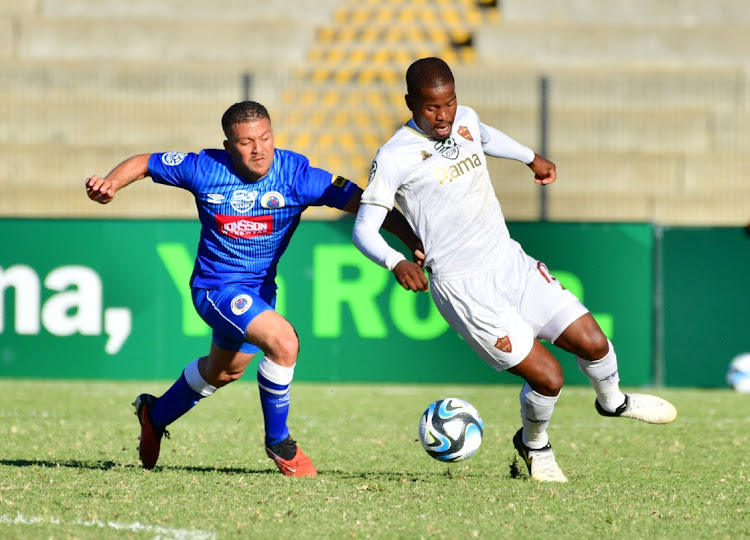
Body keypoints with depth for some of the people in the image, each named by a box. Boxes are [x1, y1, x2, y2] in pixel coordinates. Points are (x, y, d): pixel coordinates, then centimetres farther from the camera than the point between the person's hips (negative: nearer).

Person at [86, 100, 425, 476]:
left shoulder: (295, 174, -19)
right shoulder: (205, 170, -18)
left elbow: (359, 201, -25)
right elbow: (144, 163, -4)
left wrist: (412, 241, -36)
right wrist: (111, 184, -24)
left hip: (260, 287, 5)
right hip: (215, 286, -5)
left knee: (225, 370, 28)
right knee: (283, 341, -28)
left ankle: (156, 415, 55)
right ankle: (278, 443, -8)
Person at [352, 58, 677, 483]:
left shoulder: (465, 119, 5)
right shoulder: (394, 158, -14)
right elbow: (364, 229, -15)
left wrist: (532, 158, 46)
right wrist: (397, 262, -33)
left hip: (512, 263, 6)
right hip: (465, 287, -6)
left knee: (592, 342, 2)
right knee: (546, 377, -12)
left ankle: (612, 401, 37)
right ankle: (534, 444, 20)